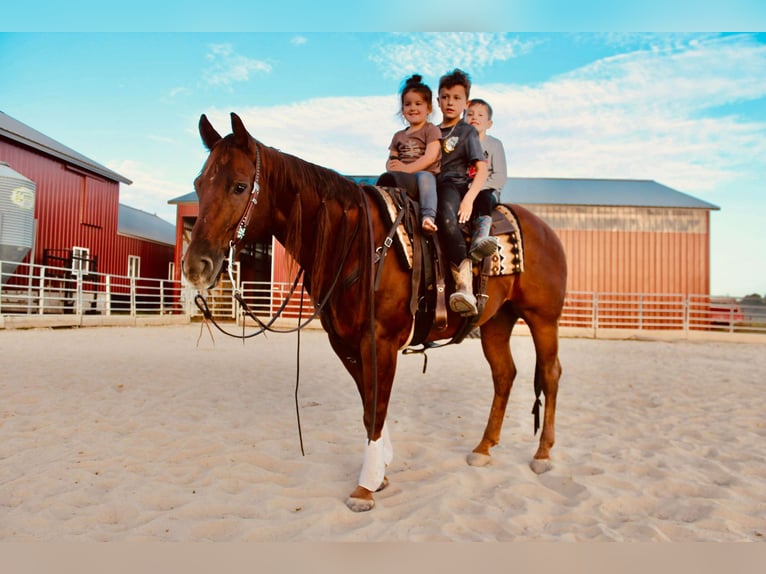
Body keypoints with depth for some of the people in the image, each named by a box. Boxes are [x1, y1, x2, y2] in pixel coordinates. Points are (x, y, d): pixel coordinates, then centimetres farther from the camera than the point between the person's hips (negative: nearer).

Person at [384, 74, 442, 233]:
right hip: (402, 180, 5)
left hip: (425, 174, -5)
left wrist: (407, 168, -16)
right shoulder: (399, 136, 26)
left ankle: (428, 217, -54)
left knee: (424, 177, -41)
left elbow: (431, 157, -8)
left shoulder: (431, 130, 9)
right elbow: (390, 160, 19)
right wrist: (390, 165, -8)